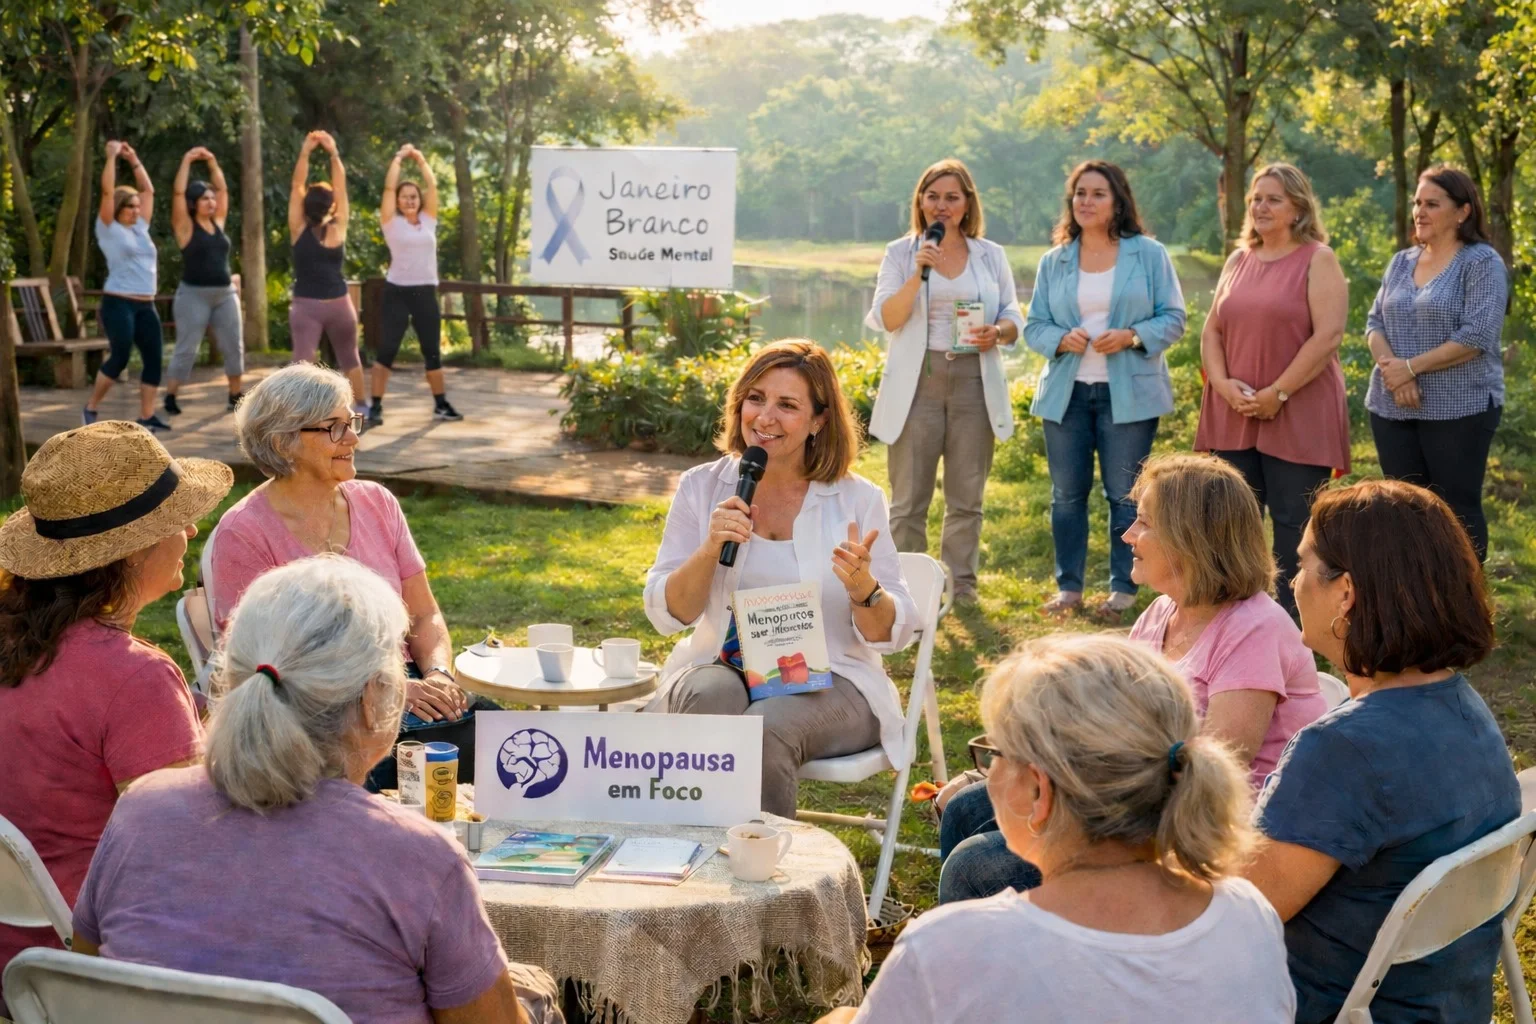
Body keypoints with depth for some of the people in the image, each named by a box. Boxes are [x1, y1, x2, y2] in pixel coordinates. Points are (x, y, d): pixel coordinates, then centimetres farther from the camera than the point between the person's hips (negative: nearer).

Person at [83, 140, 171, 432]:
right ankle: (91, 408, 5)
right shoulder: (109, 229, -1)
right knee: (120, 357, -12)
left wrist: (133, 159, 17)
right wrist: (112, 157, -7)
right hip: (118, 303, -6)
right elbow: (107, 191, -10)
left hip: (146, 305, 7)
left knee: (154, 358, -1)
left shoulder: (140, 228, 15)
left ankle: (147, 416, 2)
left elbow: (148, 190, 20)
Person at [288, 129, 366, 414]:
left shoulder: (299, 230, -6)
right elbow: (341, 186, -5)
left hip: (305, 306, -1)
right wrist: (333, 153, -7)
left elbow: (297, 185, -8)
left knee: (302, 361, -10)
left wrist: (305, 152, -11)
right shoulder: (338, 228, -7)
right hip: (339, 305, 1)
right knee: (349, 359, 18)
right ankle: (361, 404, 31)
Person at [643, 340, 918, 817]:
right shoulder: (702, 487, 5)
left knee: (768, 729, -34)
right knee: (711, 697, -33)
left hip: (828, 682, -1)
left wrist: (863, 589, -22)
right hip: (720, 670, 2)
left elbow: (894, 632, -1)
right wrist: (710, 549, -16)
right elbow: (666, 615, 0)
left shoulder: (858, 499, 1)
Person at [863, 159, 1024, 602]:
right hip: (917, 383, -2)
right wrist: (918, 275, -19)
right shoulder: (900, 253, 5)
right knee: (909, 499, 0)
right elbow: (885, 319, -6)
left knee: (967, 496, 7)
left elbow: (1013, 317, 11)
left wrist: (998, 332, -12)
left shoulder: (991, 255, 10)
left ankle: (961, 586, 16)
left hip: (974, 382, 2)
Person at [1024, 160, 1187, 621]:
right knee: (1067, 493, 6)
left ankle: (1124, 588, 13)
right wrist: (1062, 339, -14)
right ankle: (1068, 586, 18)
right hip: (1066, 392, 3)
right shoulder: (1053, 262, 9)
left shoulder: (1149, 254, 0)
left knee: (1125, 495, 2)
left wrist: (1132, 336, -18)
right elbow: (1034, 325, 8)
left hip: (1128, 393, -3)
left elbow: (1173, 318, -1)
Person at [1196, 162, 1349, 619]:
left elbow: (1328, 335, -13)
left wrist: (1277, 394, -16)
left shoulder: (1318, 260, -4)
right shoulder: (1238, 260, 14)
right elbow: (1212, 331, 13)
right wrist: (1223, 383, -6)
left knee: (1293, 523, 0)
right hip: (1233, 415, 5)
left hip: (1297, 415, -5)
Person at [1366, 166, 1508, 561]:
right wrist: (1392, 369, -11)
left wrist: (1411, 367, -15)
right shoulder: (1401, 262, 13)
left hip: (1459, 408, -6)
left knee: (1458, 509, 0)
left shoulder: (1482, 262, -6)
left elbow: (1477, 337, -15)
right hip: (1393, 408, 6)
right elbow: (1375, 322, 8)